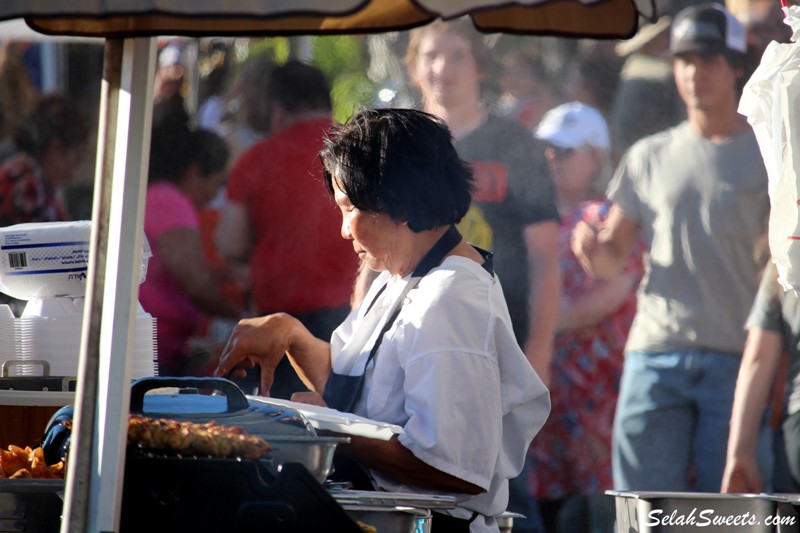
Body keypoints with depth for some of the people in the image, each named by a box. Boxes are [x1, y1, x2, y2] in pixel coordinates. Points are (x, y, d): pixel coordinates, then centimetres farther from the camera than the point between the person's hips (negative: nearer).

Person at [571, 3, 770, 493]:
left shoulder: (768, 156, 7)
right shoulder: (649, 157, 17)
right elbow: (613, 259, 20)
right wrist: (594, 247, -3)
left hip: (736, 360, -3)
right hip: (655, 356, 3)